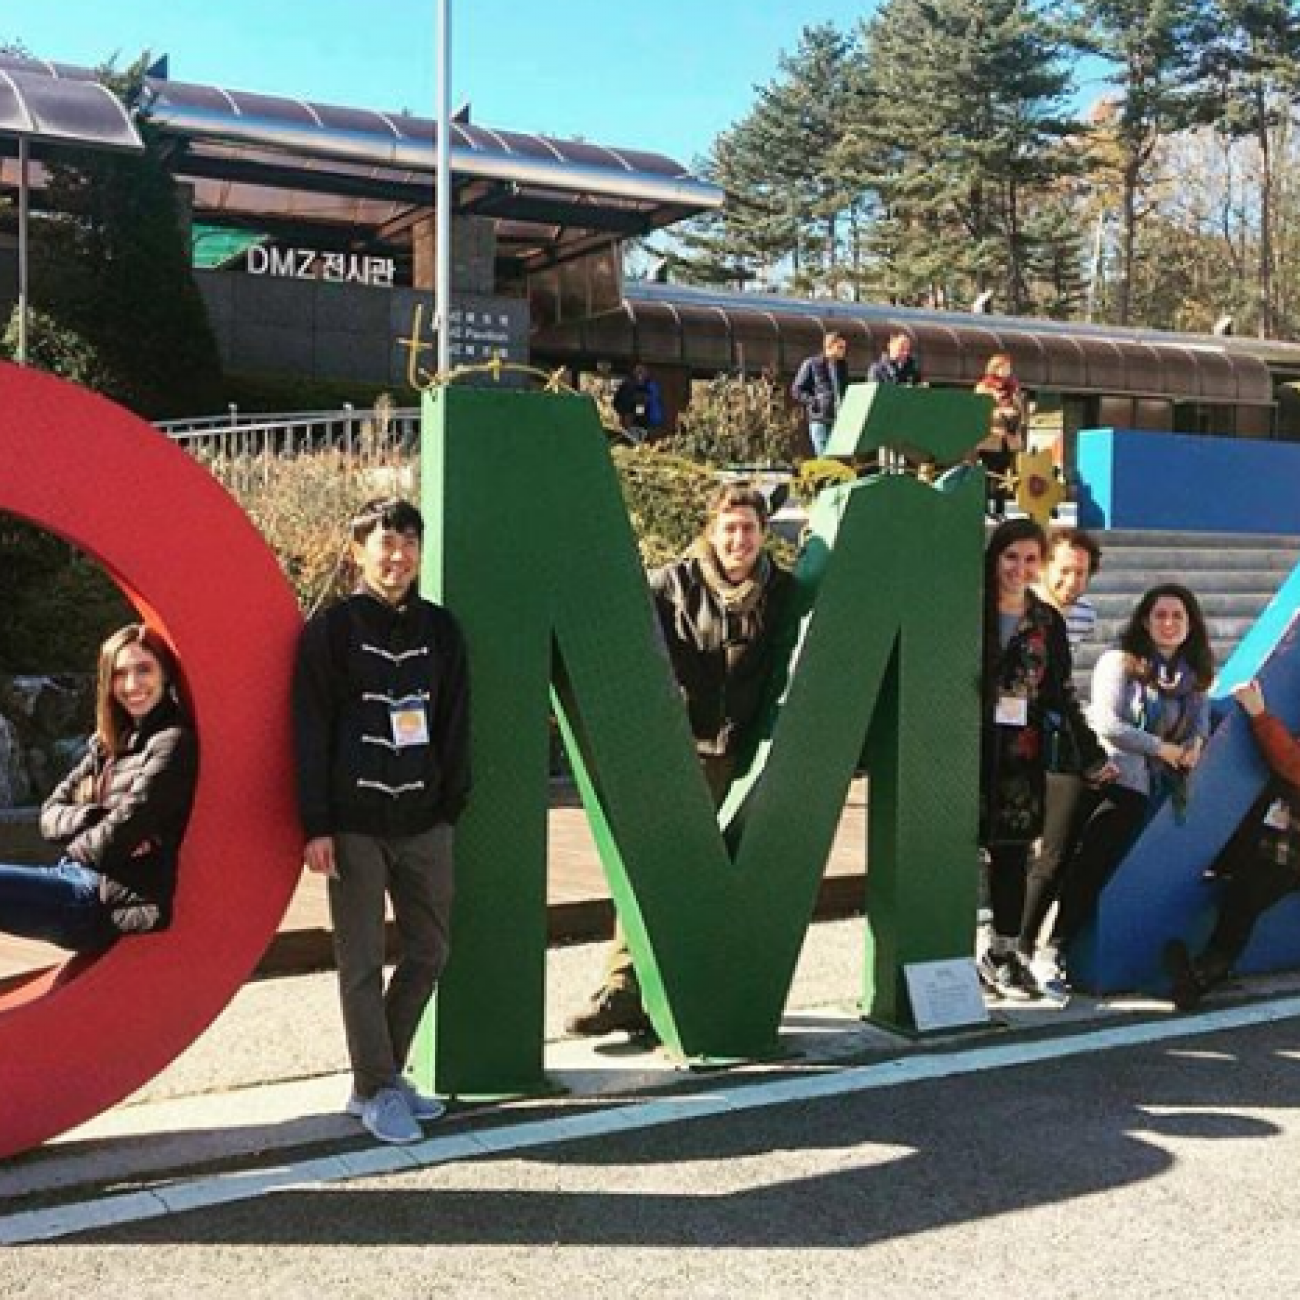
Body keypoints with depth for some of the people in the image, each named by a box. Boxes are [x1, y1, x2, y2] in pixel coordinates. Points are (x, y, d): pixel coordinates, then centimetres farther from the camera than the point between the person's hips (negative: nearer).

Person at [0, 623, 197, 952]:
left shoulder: (175, 742, -7)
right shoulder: (109, 744, 18)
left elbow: (123, 833, -13)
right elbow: (50, 814, 11)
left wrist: (74, 845, 5)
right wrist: (98, 818, -8)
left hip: (117, 900, -8)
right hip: (80, 881, 8)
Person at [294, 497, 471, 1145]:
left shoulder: (440, 628, 8)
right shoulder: (332, 627, -4)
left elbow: (455, 726, 12)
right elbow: (309, 732, -6)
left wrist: (452, 804, 5)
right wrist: (315, 825, -11)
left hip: (424, 823, 5)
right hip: (354, 824, -4)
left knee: (428, 953, 10)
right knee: (362, 962, 2)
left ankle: (384, 1072, 26)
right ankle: (374, 1090, 15)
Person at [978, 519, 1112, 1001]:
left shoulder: (1047, 622, 10)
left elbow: (1061, 694, 13)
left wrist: (1090, 751, 10)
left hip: (1021, 753, 4)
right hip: (967, 749, -3)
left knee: (1013, 853, 7)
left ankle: (1003, 952, 17)